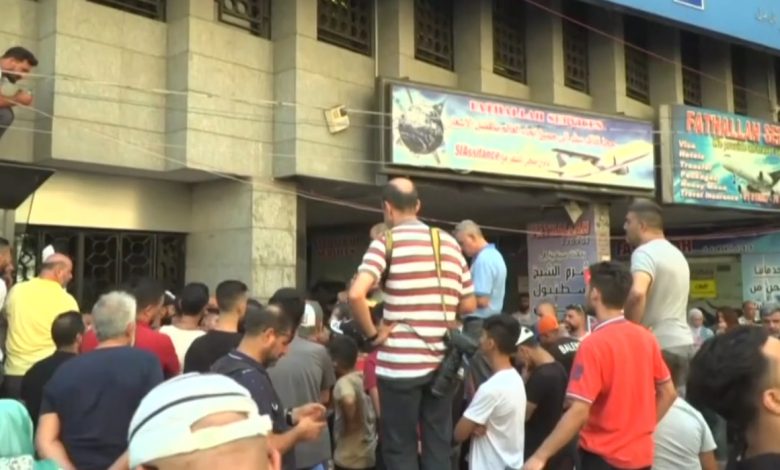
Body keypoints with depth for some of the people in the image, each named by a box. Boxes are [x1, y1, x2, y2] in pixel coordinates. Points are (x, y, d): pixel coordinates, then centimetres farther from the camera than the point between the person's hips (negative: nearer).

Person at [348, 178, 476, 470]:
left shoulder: (387, 241, -5)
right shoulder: (449, 243, 9)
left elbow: (356, 294, -20)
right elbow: (469, 304, 12)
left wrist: (372, 334, -7)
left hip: (401, 362, -4)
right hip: (443, 362, 5)